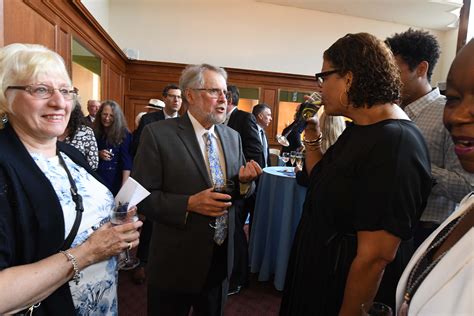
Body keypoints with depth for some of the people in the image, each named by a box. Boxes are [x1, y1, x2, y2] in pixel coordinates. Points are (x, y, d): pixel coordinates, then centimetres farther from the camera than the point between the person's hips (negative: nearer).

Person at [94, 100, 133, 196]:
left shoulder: (123, 135, -9)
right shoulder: (94, 132, 4)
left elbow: (126, 161, -14)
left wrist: (124, 186, -21)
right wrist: (98, 154, -9)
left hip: (115, 181, -4)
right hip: (96, 178, 4)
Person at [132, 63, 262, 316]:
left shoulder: (232, 136, 3)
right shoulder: (158, 134, -14)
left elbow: (238, 190, 9)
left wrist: (244, 180, -13)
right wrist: (189, 203, -25)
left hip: (222, 257, 5)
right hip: (177, 262, -4)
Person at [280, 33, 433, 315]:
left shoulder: (395, 144, -26)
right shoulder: (360, 129, 2)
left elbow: (375, 256, -26)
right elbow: (322, 185, 11)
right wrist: (312, 136, 2)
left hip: (348, 289, -8)